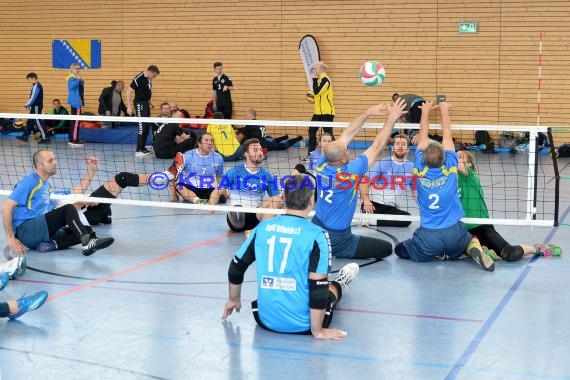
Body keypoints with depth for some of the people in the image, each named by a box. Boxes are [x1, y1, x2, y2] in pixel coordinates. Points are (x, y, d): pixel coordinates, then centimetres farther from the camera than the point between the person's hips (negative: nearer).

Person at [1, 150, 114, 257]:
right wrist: (11, 238, -16)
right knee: (68, 209, -24)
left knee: (87, 230, -5)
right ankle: (88, 242, -38)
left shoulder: (47, 187, 23)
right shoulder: (30, 181, -2)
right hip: (25, 230, -8)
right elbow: (7, 207, -10)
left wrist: (91, 171, 16)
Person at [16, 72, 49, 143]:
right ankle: (25, 136, 20)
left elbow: (33, 98, -21)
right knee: (30, 121, 14)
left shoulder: (36, 86, -18)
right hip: (35, 106, 10)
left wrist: (27, 105, -15)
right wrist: (29, 105, 15)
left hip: (36, 107, -10)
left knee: (38, 121, -7)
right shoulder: (37, 86, 13)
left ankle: (45, 137, -4)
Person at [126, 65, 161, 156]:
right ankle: (138, 150, -8)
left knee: (147, 127, 12)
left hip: (146, 103, 9)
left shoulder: (148, 78, 6)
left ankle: (143, 147, 22)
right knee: (142, 127, -10)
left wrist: (149, 102, 14)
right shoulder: (138, 79, -18)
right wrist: (129, 107, -20)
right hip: (140, 104, -9)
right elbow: (128, 91, -17)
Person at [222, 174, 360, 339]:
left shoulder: (262, 227, -1)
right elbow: (318, 288, -17)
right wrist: (317, 331, -7)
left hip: (265, 320, 3)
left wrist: (233, 300, 26)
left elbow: (236, 268, 9)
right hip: (302, 324, -3)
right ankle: (340, 284, 57)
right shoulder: (316, 235, -14)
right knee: (331, 286, 28)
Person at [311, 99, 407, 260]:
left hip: (316, 228, 8)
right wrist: (391, 119, -12)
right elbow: (377, 147, -19)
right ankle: (338, 253, -2)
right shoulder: (348, 173, -26)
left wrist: (368, 113, 2)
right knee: (386, 248, 4)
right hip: (337, 240, -8)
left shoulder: (323, 166, -10)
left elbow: (346, 135, -1)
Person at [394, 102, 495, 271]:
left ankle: (435, 253, -5)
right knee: (472, 240, 31)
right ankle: (475, 251, -5)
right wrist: (444, 110, 21)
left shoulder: (420, 170, -6)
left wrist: (425, 112, 22)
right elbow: (447, 135, 9)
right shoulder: (450, 168, -6)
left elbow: (423, 137, 9)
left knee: (400, 249, 22)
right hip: (454, 232, 1)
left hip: (428, 236, -1)